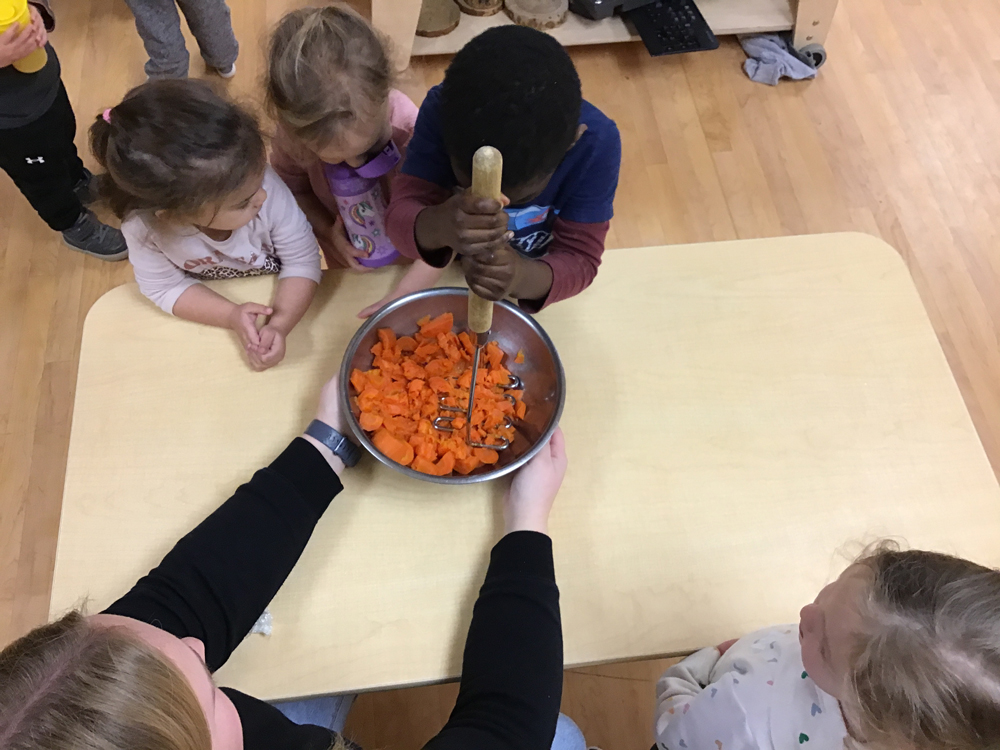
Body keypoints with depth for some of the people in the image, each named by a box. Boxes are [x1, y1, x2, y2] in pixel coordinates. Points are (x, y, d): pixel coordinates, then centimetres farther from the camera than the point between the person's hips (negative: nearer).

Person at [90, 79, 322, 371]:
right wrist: (232, 316, -30)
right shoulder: (143, 228, -32)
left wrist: (279, 325, -36)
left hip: (280, 297, -1)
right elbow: (165, 288, -16)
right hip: (212, 308, 1)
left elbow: (303, 262, -23)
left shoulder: (268, 191, -34)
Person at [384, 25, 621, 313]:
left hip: (534, 271, 0)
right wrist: (439, 226, -60)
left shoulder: (596, 143, -37)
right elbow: (399, 216, -35)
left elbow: (580, 258, -32)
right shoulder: (442, 111, -35)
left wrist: (523, 277, -55)